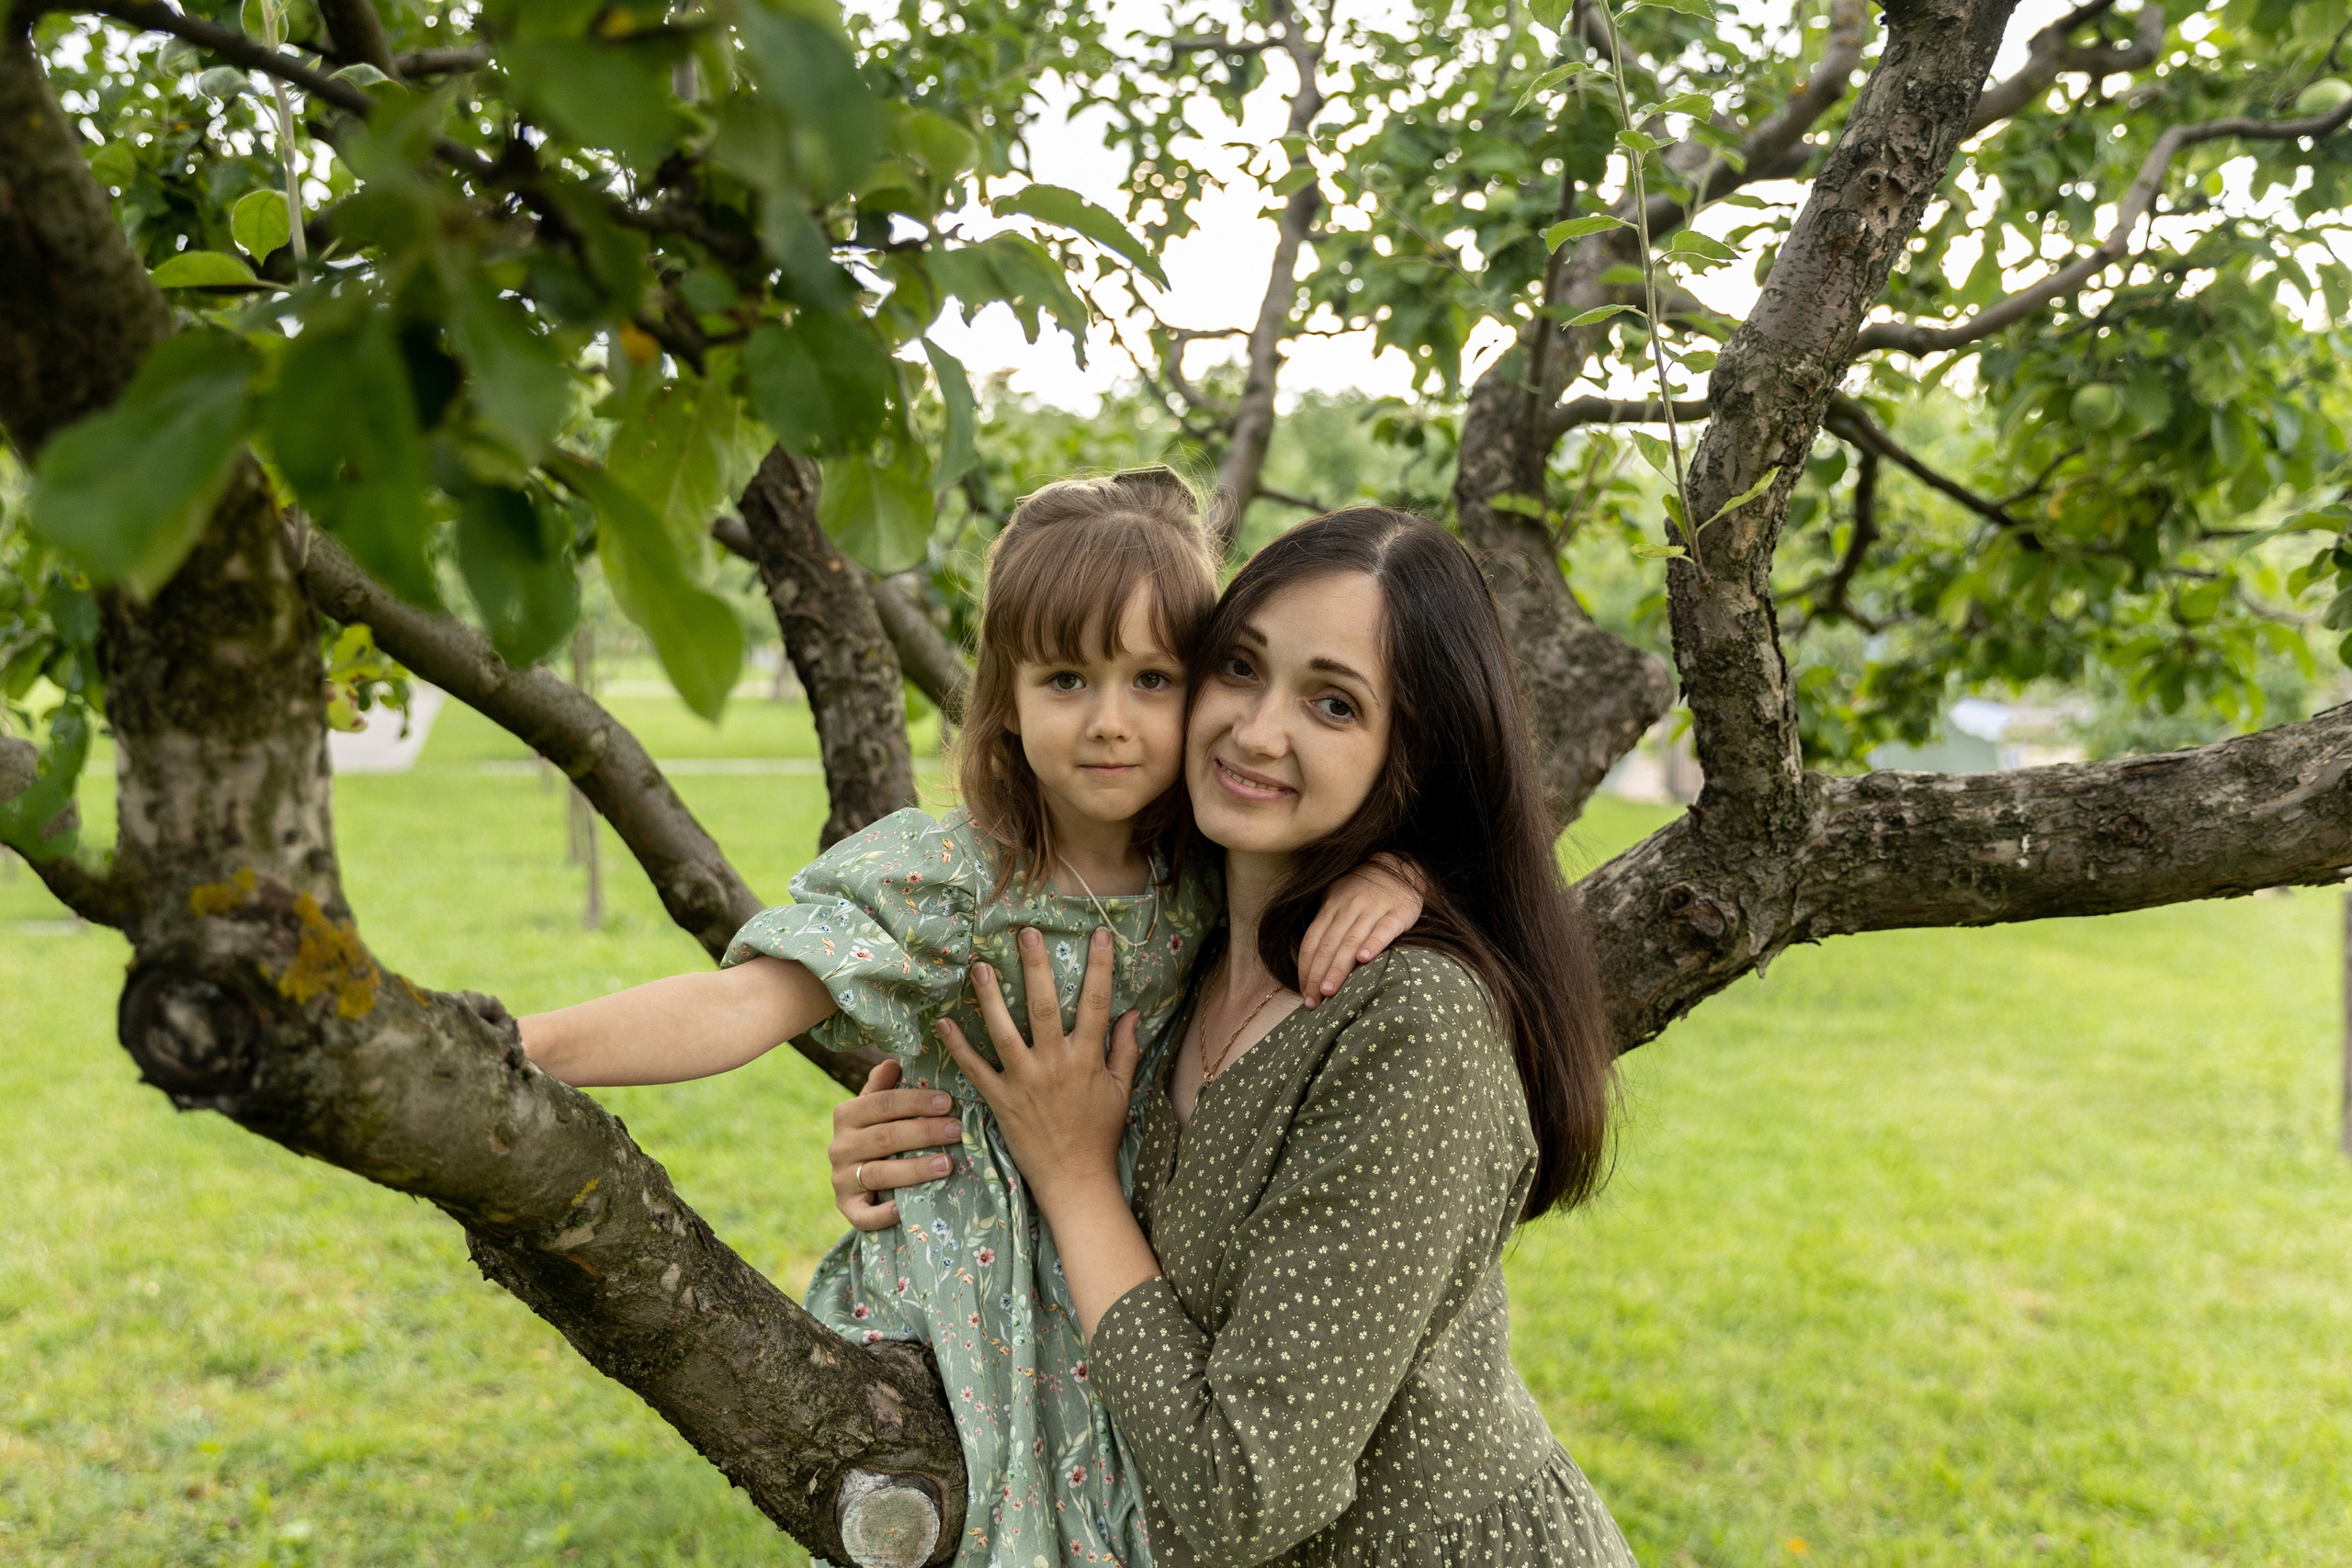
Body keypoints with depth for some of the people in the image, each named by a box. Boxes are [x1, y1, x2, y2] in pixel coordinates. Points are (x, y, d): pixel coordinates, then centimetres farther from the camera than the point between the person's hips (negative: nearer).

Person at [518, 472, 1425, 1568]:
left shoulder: (1217, 880, -4)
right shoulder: (938, 883, -16)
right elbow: (743, 1002, -26)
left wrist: (1393, 873, -20)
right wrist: (525, 1043, -40)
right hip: (964, 1346, -3)